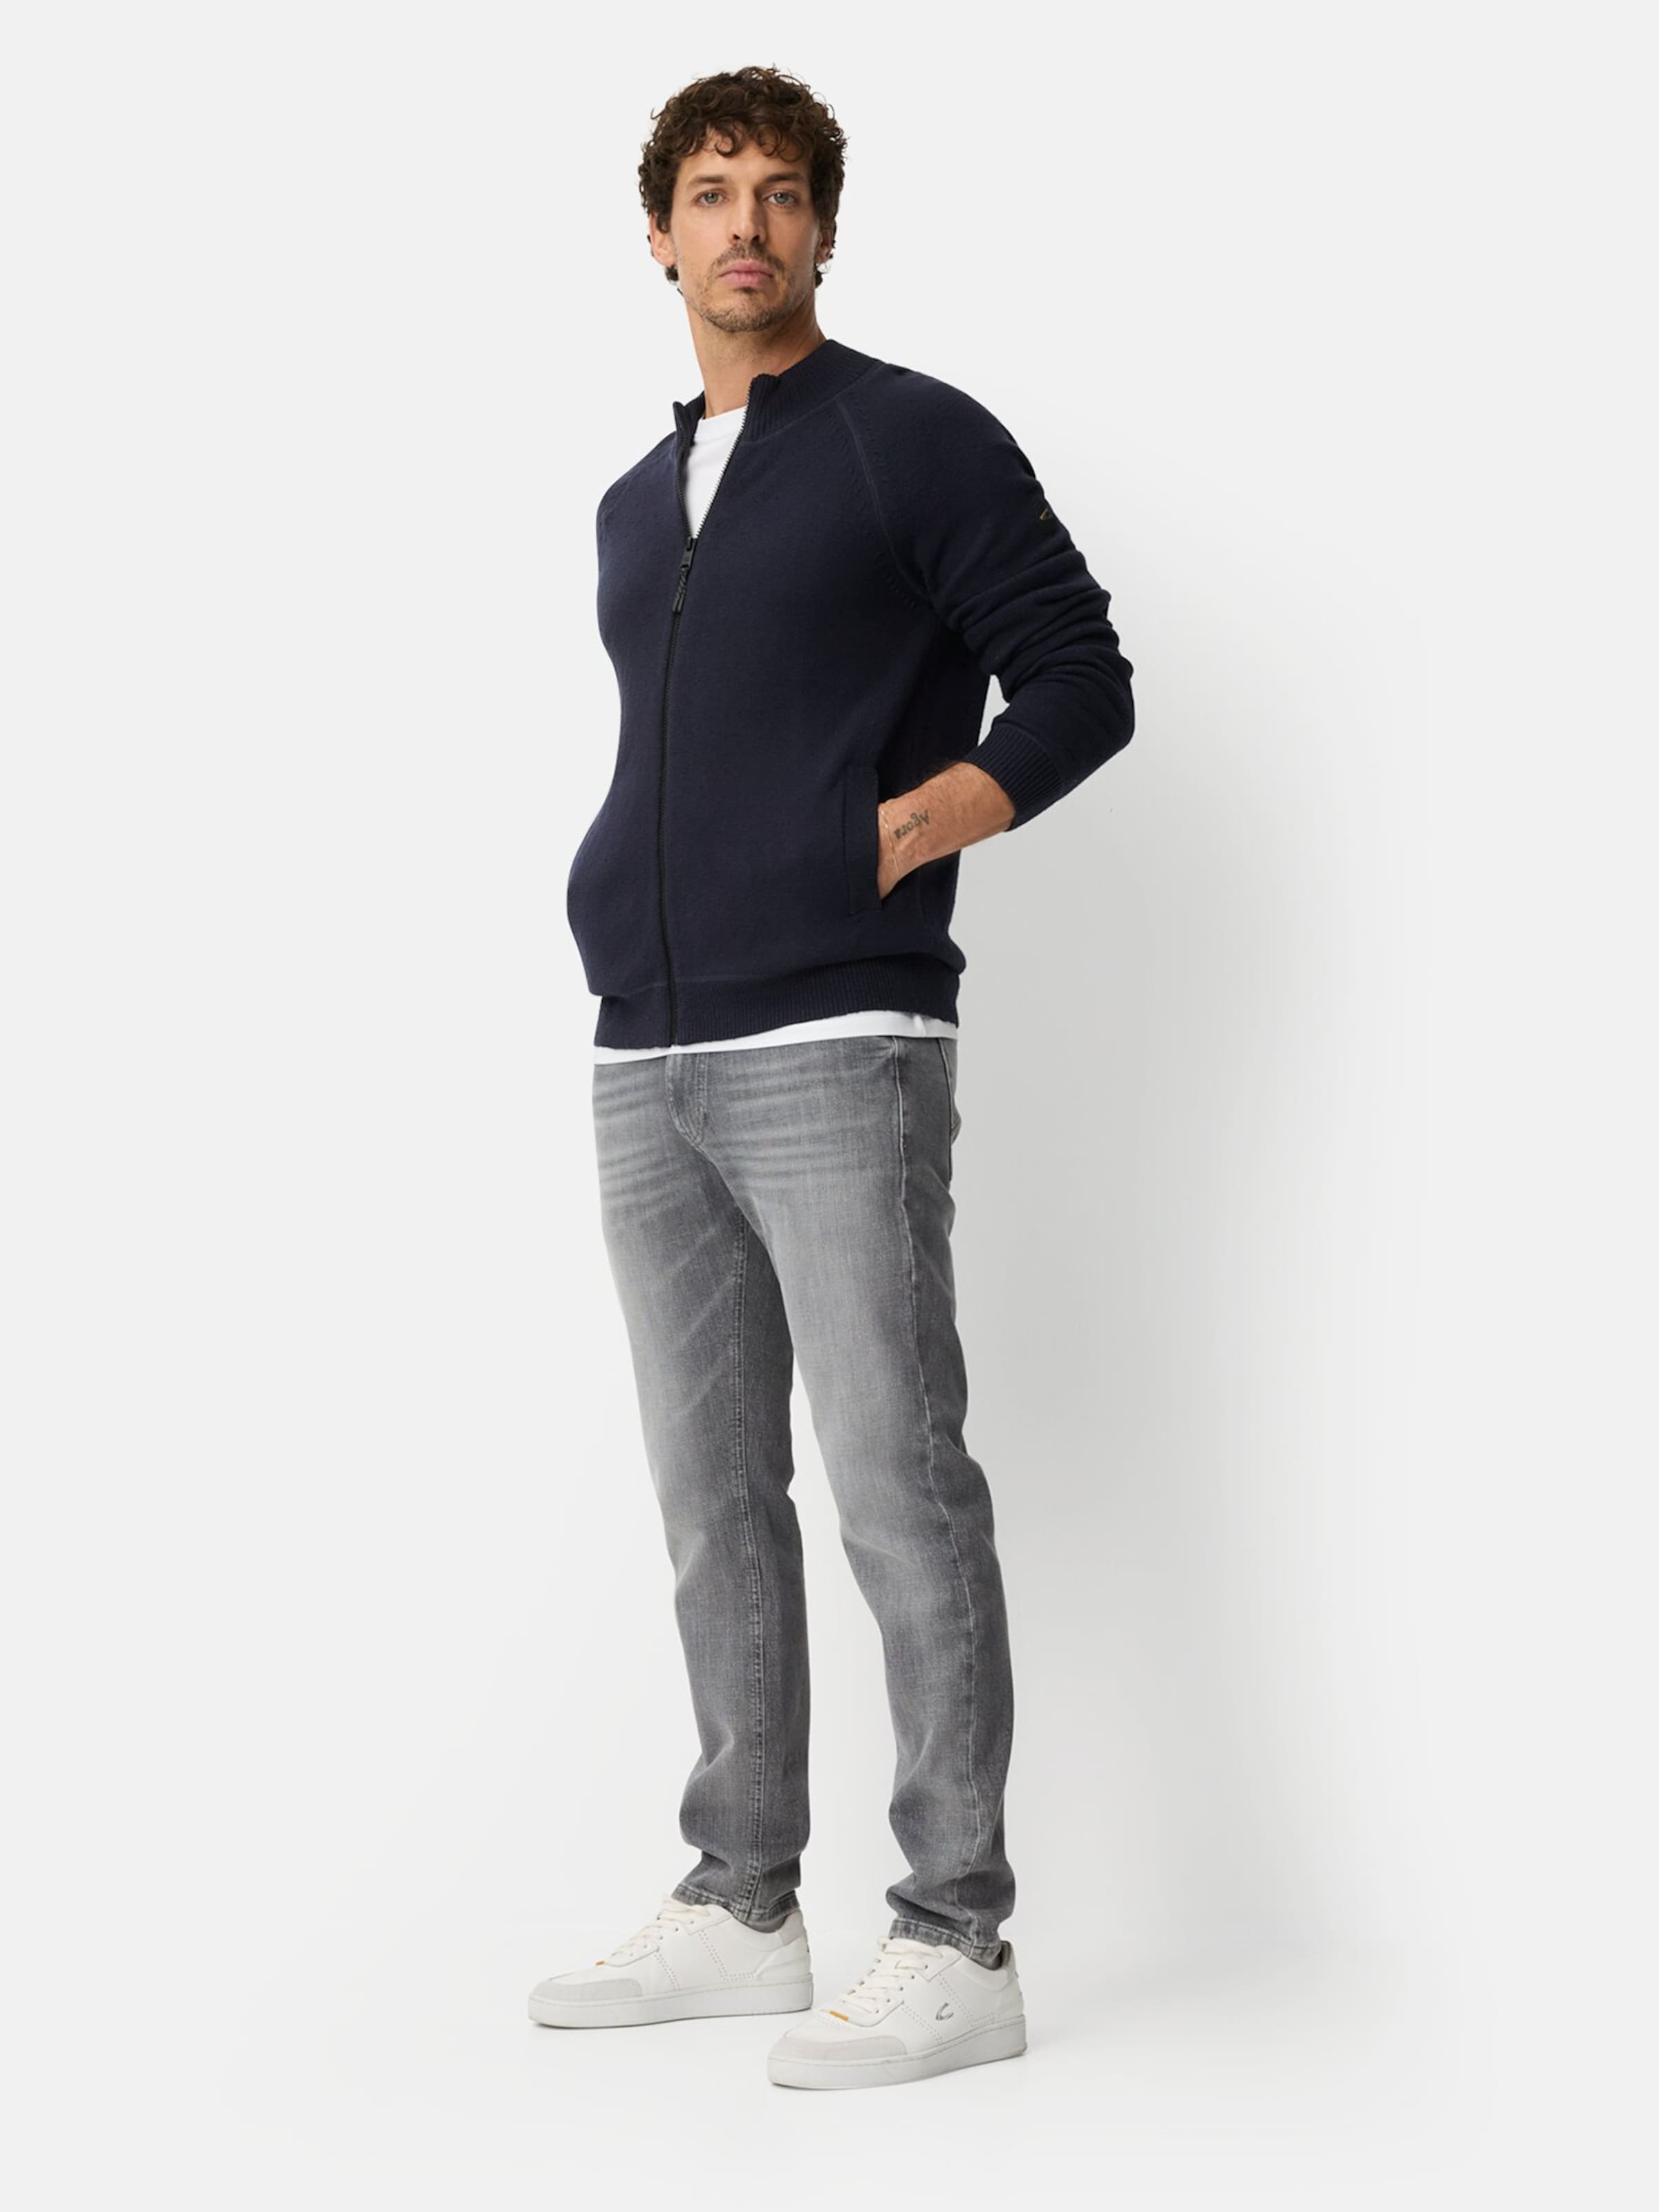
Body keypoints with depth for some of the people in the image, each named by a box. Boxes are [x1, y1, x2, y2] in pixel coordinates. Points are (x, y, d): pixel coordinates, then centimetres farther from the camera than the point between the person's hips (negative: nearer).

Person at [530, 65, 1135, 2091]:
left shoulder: (915, 440, 1)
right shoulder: (635, 506, 21)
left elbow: (1080, 685, -4)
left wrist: (898, 842, -10)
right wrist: (624, 898, 13)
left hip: (836, 1051, -7)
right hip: (649, 1066, 7)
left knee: (898, 1489, -7)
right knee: (712, 1500, 11)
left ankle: (956, 1946, 0)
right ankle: (740, 1910, 21)